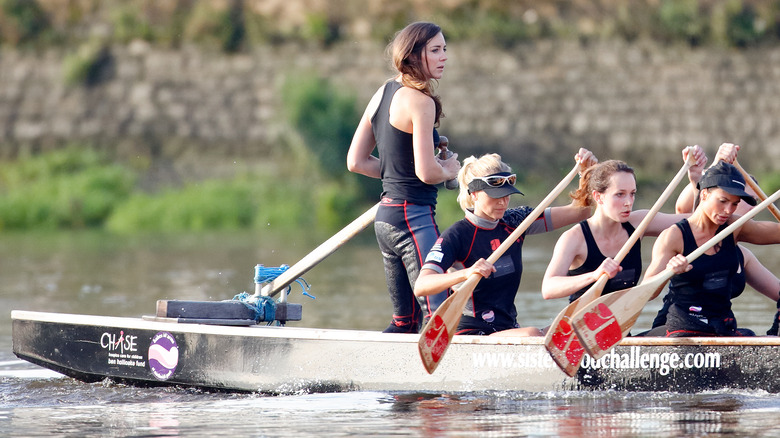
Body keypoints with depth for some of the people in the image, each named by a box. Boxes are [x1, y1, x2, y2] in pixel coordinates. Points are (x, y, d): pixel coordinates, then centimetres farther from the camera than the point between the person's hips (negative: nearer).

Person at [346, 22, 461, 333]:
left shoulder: (382, 94, 13)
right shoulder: (420, 101, -13)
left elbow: (356, 162, 17)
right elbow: (426, 172, -18)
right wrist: (449, 170, 2)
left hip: (385, 215, 9)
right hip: (414, 216, -9)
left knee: (405, 320, 17)